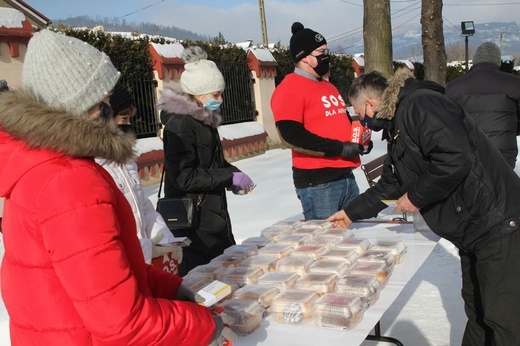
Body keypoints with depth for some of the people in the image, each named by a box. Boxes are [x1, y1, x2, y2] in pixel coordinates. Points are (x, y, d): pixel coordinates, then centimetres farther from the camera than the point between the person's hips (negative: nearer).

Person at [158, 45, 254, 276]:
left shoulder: (205, 120, 11)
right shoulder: (180, 124, -17)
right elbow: (184, 177, -23)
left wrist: (233, 175, 3)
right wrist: (230, 177, -18)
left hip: (214, 212, 9)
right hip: (193, 218, -9)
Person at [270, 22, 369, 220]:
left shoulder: (328, 86, 20)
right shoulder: (289, 89, -9)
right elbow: (291, 135, -21)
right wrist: (339, 148, -19)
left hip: (346, 176, 9)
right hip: (317, 182, -9)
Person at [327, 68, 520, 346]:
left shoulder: (420, 105, -15)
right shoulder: (398, 126, 18)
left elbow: (456, 159, -28)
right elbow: (388, 186, 26)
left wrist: (416, 196, -15)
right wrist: (351, 213, 30)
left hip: (497, 226, -10)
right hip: (471, 233, 10)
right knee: (476, 313, 20)